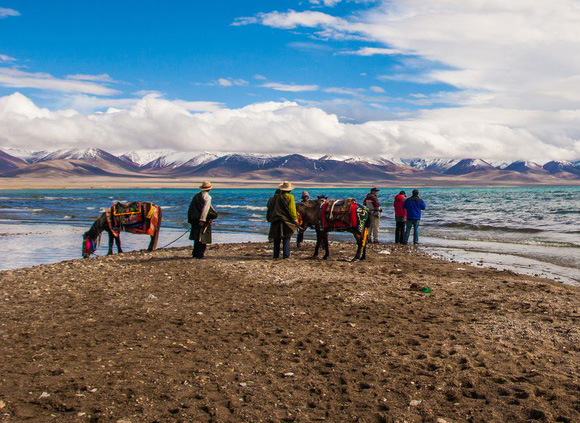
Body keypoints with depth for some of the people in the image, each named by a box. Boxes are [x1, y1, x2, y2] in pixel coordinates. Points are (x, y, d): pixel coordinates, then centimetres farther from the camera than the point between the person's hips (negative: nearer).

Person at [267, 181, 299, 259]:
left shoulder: (275, 197, 8)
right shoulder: (290, 197, -5)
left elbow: (270, 208, 12)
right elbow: (292, 209, -10)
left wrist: (269, 218, 19)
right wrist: (295, 219, -8)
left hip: (275, 221, 4)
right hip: (286, 220, -4)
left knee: (277, 239, 10)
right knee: (286, 239, 3)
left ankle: (276, 255, 9)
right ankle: (286, 255, -3)